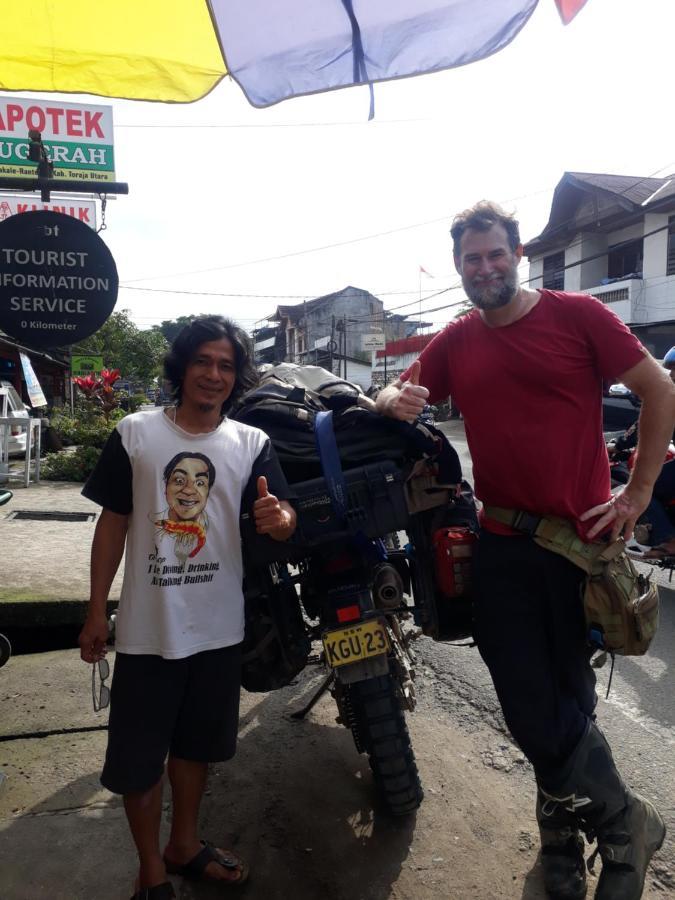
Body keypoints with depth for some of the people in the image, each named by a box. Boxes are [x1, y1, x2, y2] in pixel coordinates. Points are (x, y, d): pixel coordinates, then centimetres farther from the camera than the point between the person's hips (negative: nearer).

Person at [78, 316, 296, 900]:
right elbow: (113, 521, 0)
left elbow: (283, 517, -10)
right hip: (148, 627, -1)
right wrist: (97, 610, 0)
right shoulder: (135, 434, -5)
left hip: (218, 627, 2)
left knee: (197, 742, 20)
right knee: (138, 752, 10)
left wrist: (279, 519, -36)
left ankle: (185, 844, 43)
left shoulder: (251, 443, -2)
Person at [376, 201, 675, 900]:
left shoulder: (575, 314, -3)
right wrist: (395, 401, -15)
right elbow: (396, 396, 10)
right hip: (502, 546, 3)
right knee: (532, 708, 8)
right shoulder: (453, 343, 8)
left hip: (582, 537, -3)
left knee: (565, 703, 10)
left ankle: (564, 825, 38)